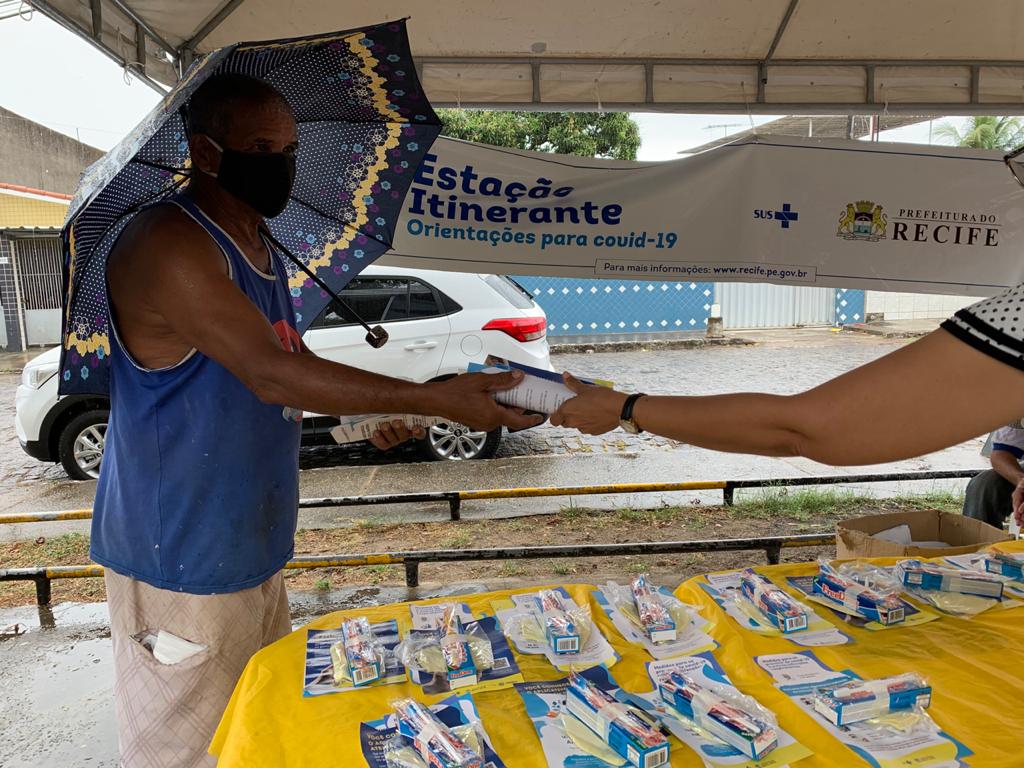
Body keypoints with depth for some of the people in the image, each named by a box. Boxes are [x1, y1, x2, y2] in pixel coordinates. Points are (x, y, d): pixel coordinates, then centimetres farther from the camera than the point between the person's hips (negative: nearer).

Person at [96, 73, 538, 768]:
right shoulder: (167, 245, -20)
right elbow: (270, 373, -28)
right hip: (181, 561, -8)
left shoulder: (262, 250, 10)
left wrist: (370, 411, 3)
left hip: (253, 549, 8)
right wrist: (432, 399, -28)